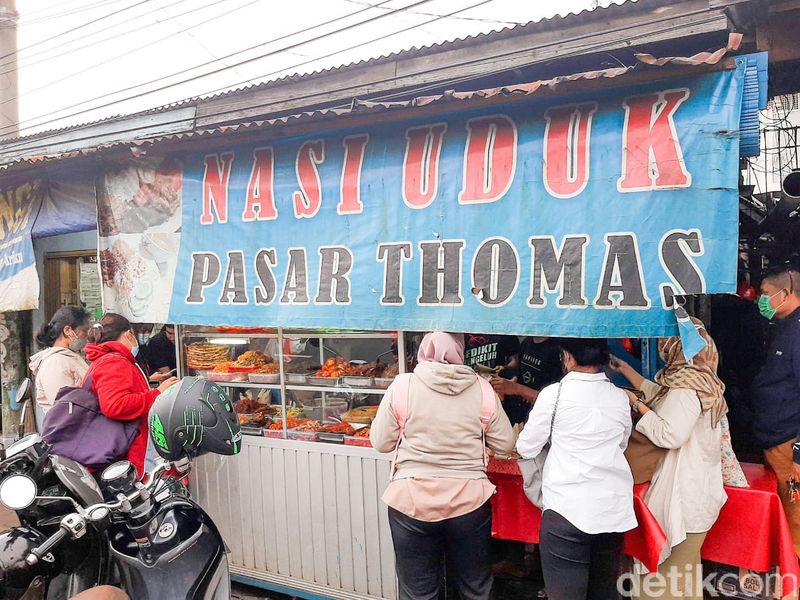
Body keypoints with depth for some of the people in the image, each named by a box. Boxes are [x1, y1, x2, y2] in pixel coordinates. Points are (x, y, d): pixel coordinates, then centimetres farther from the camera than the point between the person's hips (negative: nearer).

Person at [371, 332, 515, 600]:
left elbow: (381, 443, -2)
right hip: (469, 501, 1)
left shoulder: (402, 386, -9)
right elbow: (505, 444, 3)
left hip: (411, 500, -1)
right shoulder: (482, 390, -5)